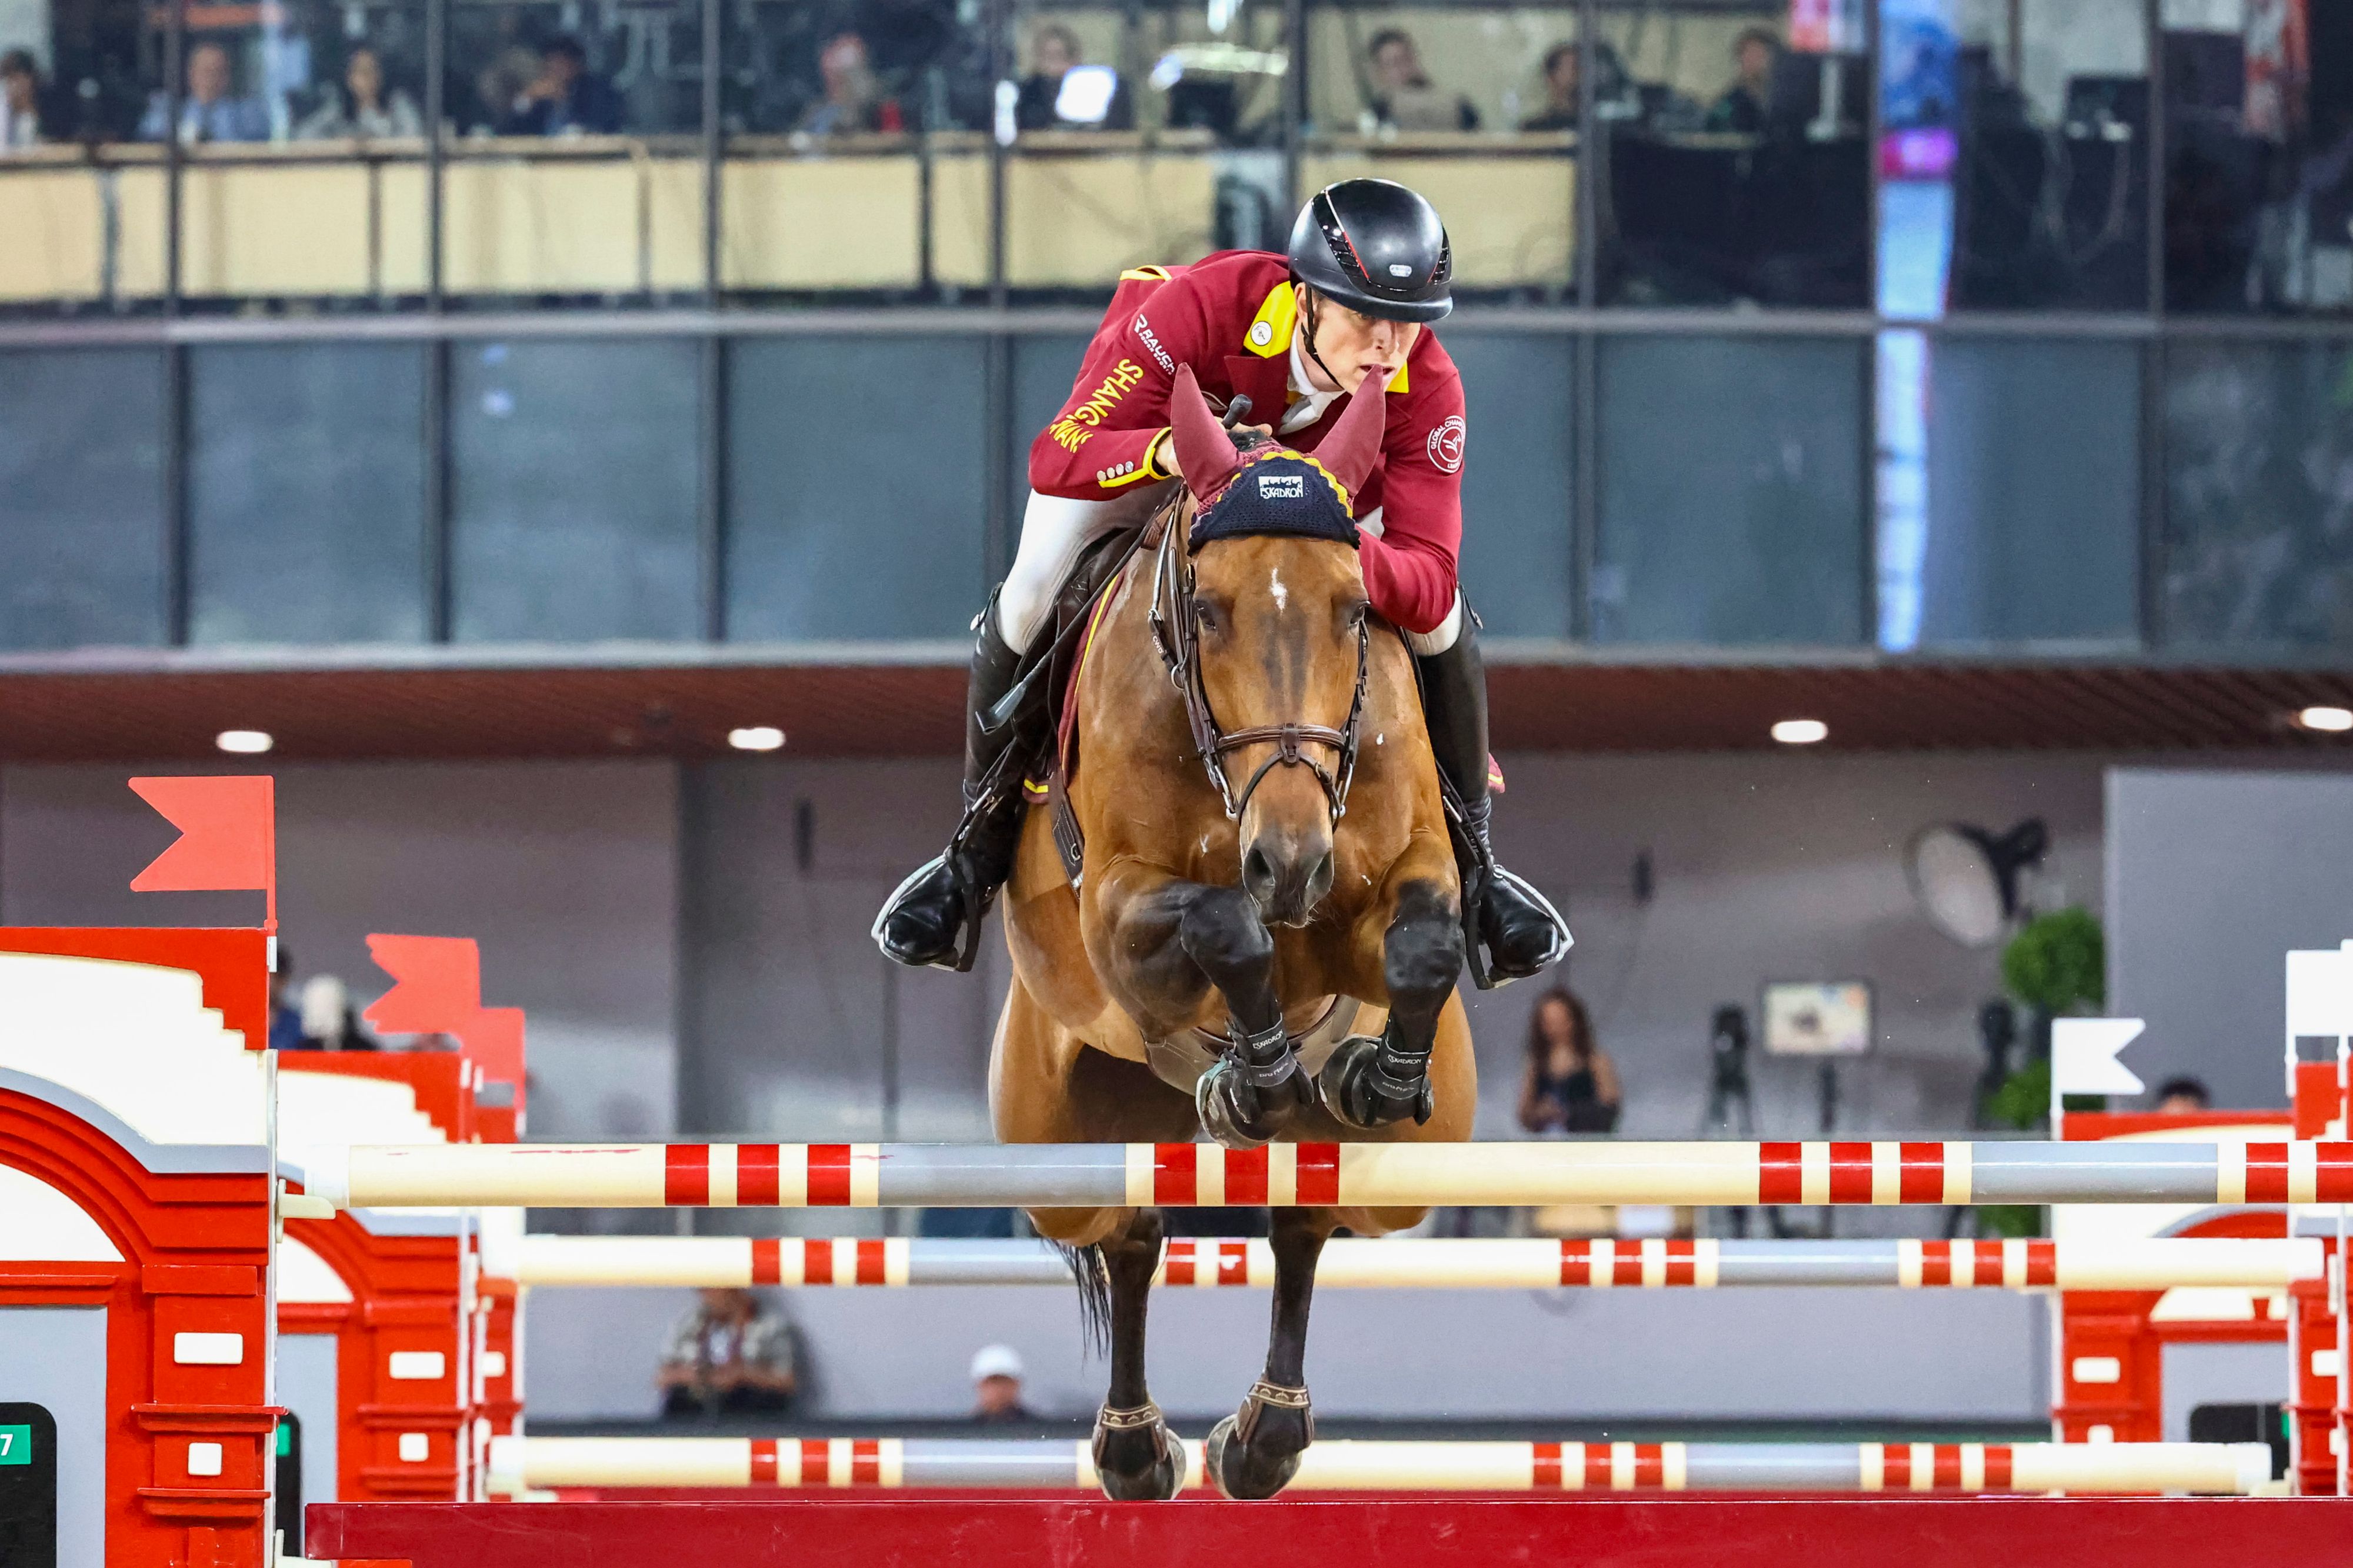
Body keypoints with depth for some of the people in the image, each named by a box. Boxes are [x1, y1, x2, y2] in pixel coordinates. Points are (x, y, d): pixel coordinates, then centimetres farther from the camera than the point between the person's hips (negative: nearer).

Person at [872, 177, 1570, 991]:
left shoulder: (1427, 388, -37)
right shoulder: (1202, 305, -45)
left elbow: (1430, 581, -42)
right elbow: (1056, 458, -43)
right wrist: (1169, 450, -63)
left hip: (1330, 475, 2)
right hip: (1145, 448, -2)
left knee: (1444, 623, -17)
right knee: (1027, 606, -20)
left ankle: (1469, 866, 9)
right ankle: (977, 852, 7)